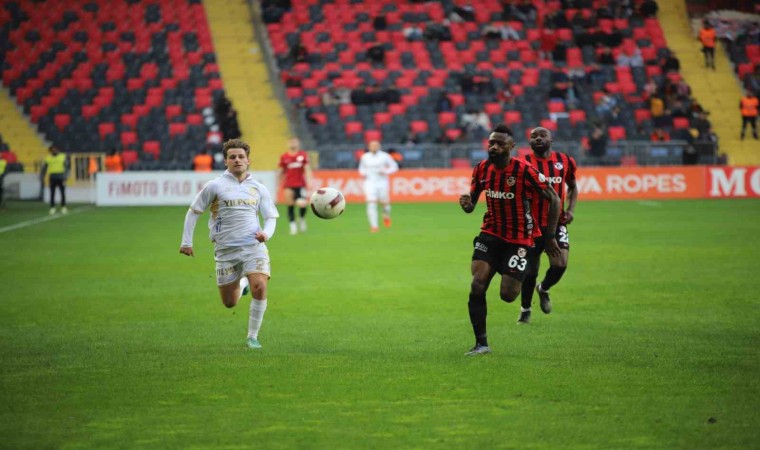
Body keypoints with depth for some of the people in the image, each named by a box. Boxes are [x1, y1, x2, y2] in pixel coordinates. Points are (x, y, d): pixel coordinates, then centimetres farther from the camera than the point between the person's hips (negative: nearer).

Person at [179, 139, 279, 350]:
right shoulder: (215, 186, 1)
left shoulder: (259, 188, 9)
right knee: (230, 303, 6)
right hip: (226, 250, 0)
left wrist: (266, 233, -9)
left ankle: (252, 336, -6)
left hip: (254, 246, 1)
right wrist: (186, 242, 4)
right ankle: (241, 283, 43)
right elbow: (193, 212, 7)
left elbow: (271, 217, 13)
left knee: (259, 288, -22)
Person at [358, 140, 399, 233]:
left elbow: (394, 167, 1)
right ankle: (374, 226, -12)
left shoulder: (385, 156, -5)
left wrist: (385, 172, -15)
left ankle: (386, 216, 43)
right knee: (371, 204, -13)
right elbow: (362, 167, 20)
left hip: (382, 182, -1)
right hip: (370, 182, 1)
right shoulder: (365, 157, 3)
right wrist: (362, 173, -2)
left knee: (385, 203, 9)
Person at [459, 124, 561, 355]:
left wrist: (549, 236, -6)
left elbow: (554, 199, -8)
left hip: (518, 239, -4)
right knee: (477, 285, -15)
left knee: (508, 295, -8)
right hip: (490, 234, 4)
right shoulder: (481, 169, -1)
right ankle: (481, 343, -5)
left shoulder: (525, 171, -17)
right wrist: (466, 204, -16)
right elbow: (471, 204, 10)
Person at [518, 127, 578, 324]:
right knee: (531, 269, 4)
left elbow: (573, 187, 19)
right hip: (532, 224, -2)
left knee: (560, 264, -13)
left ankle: (544, 289, 22)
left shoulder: (565, 161, 3)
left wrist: (571, 209, 4)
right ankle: (525, 309, 26)